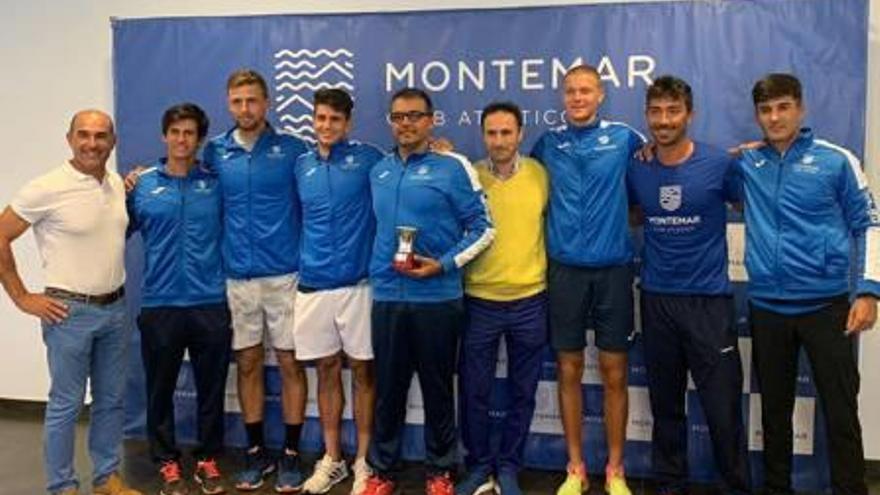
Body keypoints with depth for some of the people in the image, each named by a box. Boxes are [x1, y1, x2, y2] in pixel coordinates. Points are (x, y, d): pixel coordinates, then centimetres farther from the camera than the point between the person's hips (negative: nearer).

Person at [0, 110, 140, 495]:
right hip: (70, 312, -6)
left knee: (111, 400, 15)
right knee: (66, 404, 5)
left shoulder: (118, 185, 4)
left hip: (115, 308, 6)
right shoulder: (47, 188, -14)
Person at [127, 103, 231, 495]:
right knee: (161, 388, 9)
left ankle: (208, 460, 25)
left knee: (211, 388, 9)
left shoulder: (216, 183, 4)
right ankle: (167, 463, 25)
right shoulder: (142, 185, 3)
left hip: (210, 303, 0)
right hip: (160, 304, 0)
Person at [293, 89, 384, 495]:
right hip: (313, 285, 4)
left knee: (362, 370, 6)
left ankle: (363, 459, 19)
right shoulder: (301, 165, 9)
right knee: (326, 371, 11)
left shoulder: (367, 158, -3)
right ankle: (332, 459, 24)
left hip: (357, 282, -3)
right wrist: (304, 259, 14)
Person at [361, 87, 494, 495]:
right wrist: (378, 268, 11)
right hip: (386, 296, 4)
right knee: (387, 388, 12)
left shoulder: (453, 167, -4)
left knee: (437, 389, 8)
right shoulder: (378, 171, 10)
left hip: (437, 298, -4)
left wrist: (444, 264, -14)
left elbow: (483, 228, -5)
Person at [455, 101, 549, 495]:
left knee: (522, 392, 11)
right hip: (479, 301, -1)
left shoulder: (541, 174, -2)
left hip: (530, 300, 1)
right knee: (473, 391, 8)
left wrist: (548, 271, 4)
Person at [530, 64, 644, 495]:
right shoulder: (549, 143, 6)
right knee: (569, 370, 7)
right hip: (565, 270, 1)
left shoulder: (623, 137, 1)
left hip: (613, 269, -1)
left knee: (614, 373, 4)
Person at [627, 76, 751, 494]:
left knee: (723, 409, -1)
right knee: (665, 406, 13)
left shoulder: (719, 164, -6)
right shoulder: (636, 170, 3)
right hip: (656, 299, 3)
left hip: (709, 300, -3)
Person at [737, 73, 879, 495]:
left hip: (826, 304, -2)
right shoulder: (746, 162, 4)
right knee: (774, 409, 14)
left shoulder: (836, 160, -2)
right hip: (766, 306, 3)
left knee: (841, 410, 1)